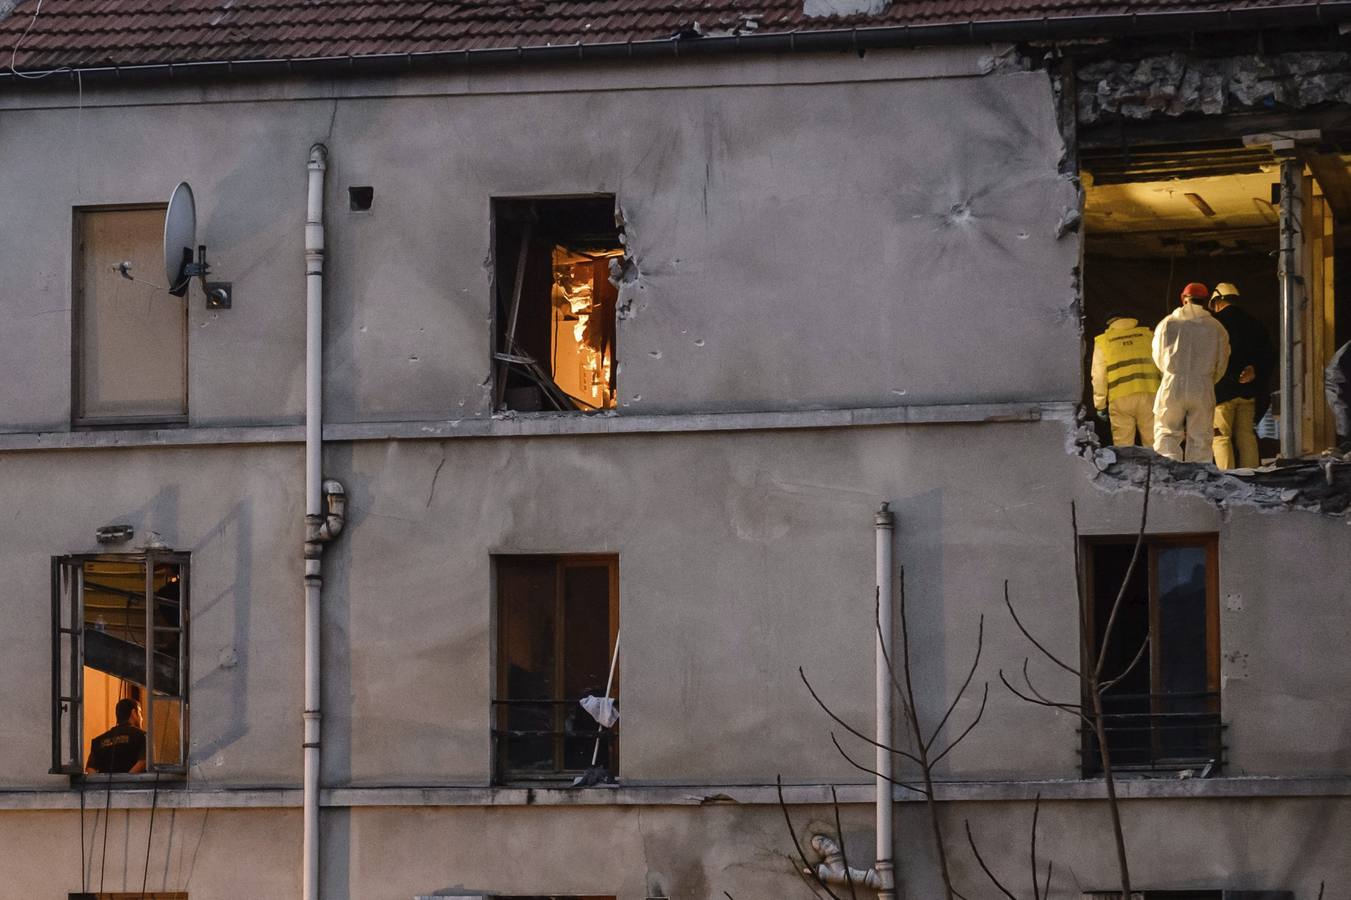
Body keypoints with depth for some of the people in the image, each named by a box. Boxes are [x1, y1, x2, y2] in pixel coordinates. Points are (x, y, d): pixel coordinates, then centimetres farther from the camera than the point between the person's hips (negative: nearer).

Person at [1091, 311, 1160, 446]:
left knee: (1123, 446, 2)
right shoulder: (1147, 335, 15)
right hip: (1148, 395, 1)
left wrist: (1100, 405, 12)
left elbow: (1098, 376, 7)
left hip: (1120, 399, -1)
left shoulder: (1103, 342, 10)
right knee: (1152, 442, 4)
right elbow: (1161, 368, 12)